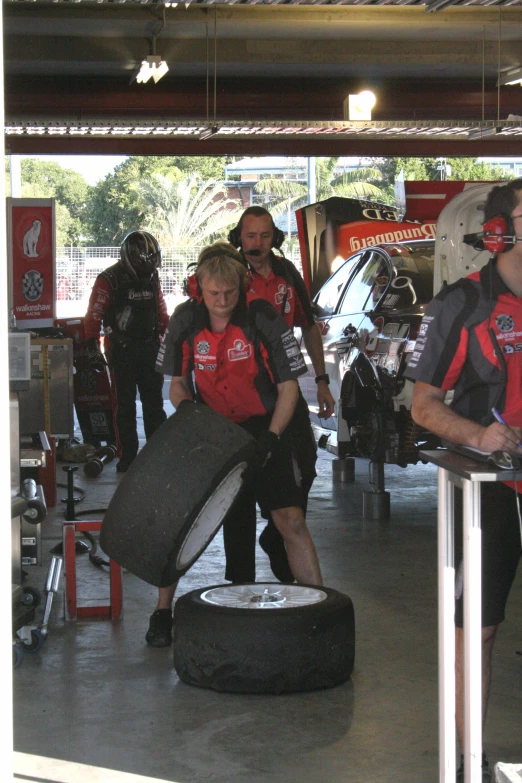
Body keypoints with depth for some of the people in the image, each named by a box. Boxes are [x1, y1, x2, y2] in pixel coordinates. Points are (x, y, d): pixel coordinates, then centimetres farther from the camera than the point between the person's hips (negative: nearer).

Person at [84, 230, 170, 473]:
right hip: (121, 350, -5)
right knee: (125, 405, 1)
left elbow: (161, 310, 19)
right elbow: (94, 315, -12)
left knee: (154, 402, 8)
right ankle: (128, 455, 7)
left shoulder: (152, 277, 8)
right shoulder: (109, 279, -10)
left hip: (149, 348, 5)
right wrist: (92, 346, -17)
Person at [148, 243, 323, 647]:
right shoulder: (185, 321, -4)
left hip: (262, 429, -3)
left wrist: (270, 438, -18)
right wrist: (184, 406, -14)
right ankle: (163, 610, 13)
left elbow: (288, 387, -7)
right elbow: (177, 382, 8)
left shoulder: (265, 319, -14)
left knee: (291, 520, -10)